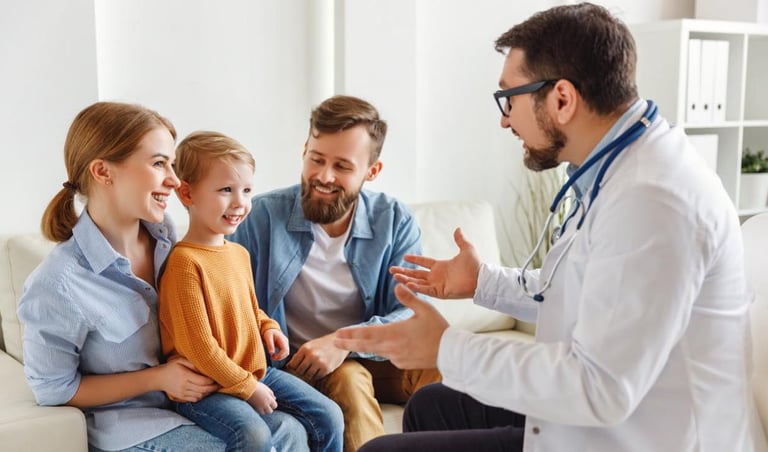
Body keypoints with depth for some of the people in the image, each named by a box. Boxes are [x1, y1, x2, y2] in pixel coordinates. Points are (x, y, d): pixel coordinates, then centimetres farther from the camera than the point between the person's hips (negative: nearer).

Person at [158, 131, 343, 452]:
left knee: (329, 416, 3)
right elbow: (198, 346, -20)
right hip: (206, 385, -8)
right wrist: (248, 389, -16)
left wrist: (267, 327, 3)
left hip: (256, 370, 8)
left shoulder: (239, 253, 8)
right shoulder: (185, 262, -18)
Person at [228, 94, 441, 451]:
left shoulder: (396, 222, -2)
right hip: (296, 364, -2)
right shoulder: (261, 217, -7)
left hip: (377, 356, 2)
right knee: (348, 379, -34)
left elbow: (414, 312, -10)